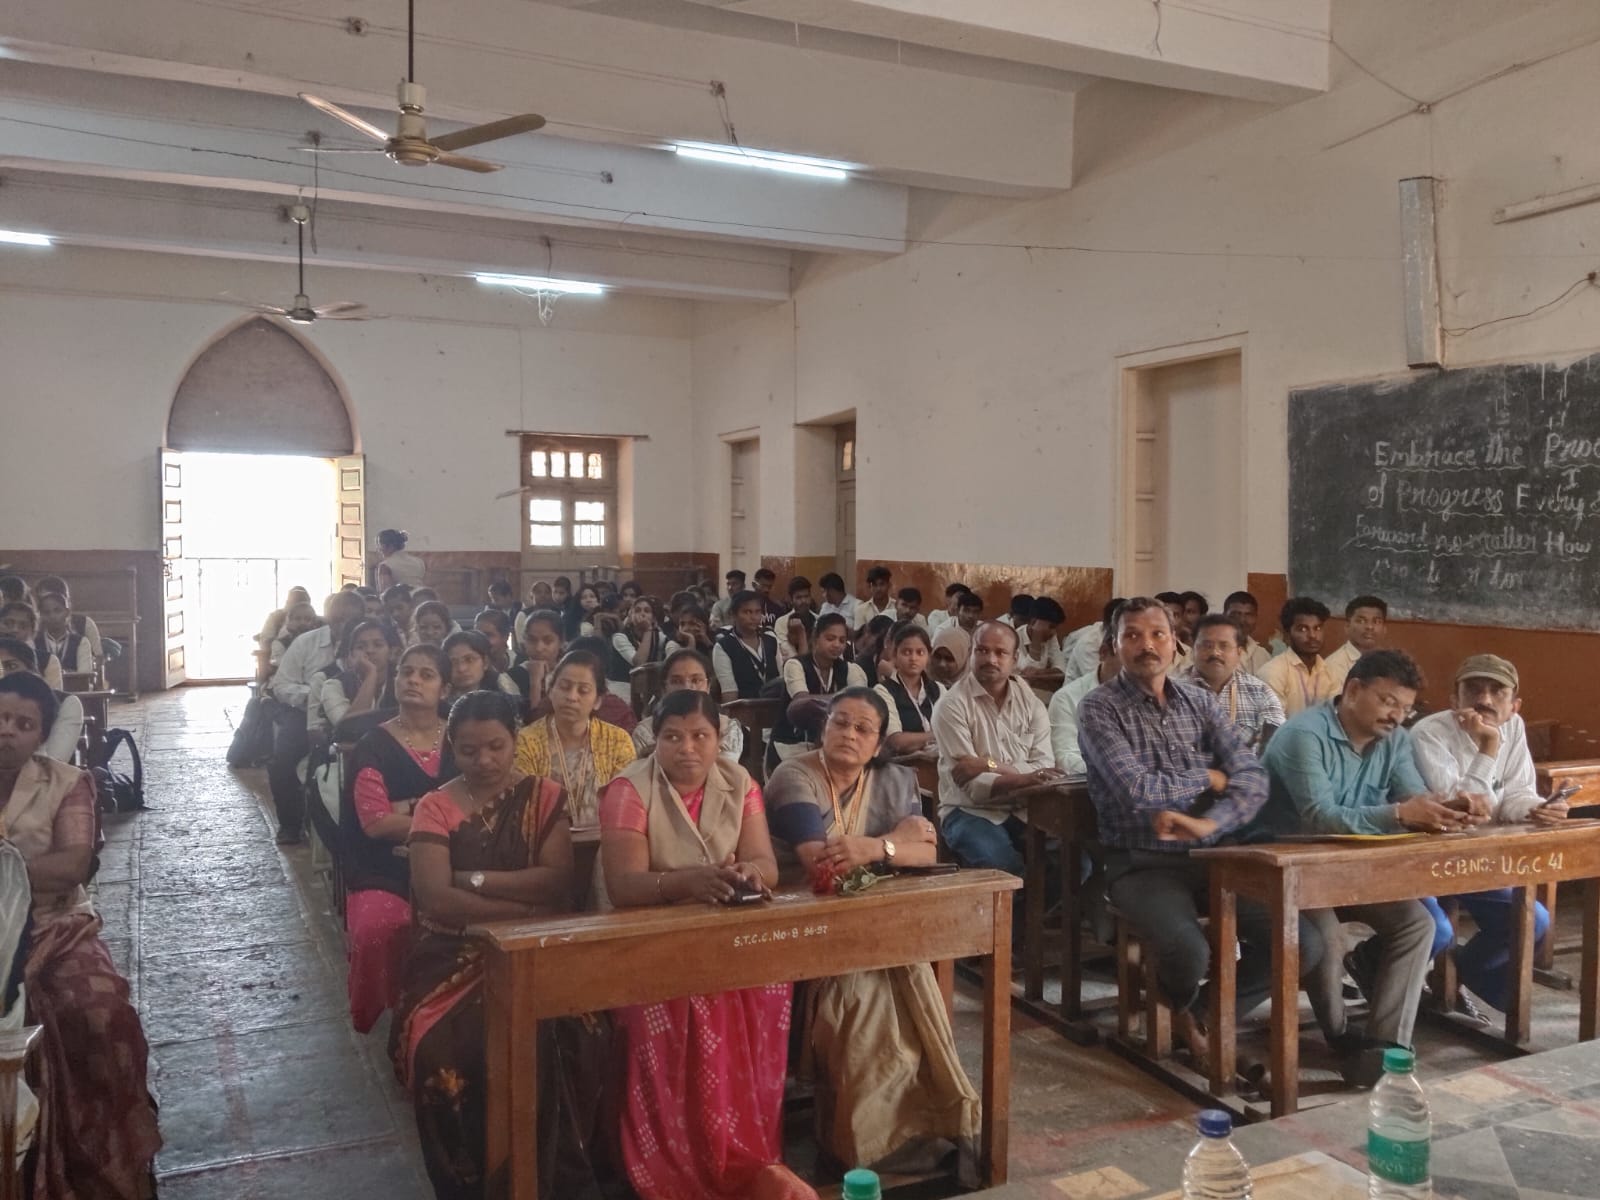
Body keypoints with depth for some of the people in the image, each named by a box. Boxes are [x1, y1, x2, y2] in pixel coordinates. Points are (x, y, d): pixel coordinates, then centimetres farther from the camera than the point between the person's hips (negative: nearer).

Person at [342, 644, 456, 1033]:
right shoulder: (374, 745, 2)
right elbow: (375, 823, -9)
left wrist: (407, 808, -9)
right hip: (385, 871, -1)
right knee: (376, 927, -31)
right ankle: (374, 1017, -4)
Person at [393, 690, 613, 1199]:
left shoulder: (544, 797, 5)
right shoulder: (435, 808, 2)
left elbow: (558, 882, -7)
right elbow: (434, 898, -12)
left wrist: (473, 879, -11)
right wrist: (523, 906, -15)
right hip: (456, 953, 0)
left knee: (569, 1039, -29)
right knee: (440, 1044, -29)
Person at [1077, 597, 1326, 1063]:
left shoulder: (1201, 702, 10)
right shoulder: (1098, 709, -5)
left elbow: (1253, 778, -1)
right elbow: (1138, 791, -18)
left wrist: (1207, 824, -20)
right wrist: (1207, 778, -3)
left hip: (1212, 856, 5)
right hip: (1142, 864, -5)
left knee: (1304, 945, -13)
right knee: (1190, 953, -31)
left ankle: (1202, 1014, 12)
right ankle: (1181, 1010, 9)